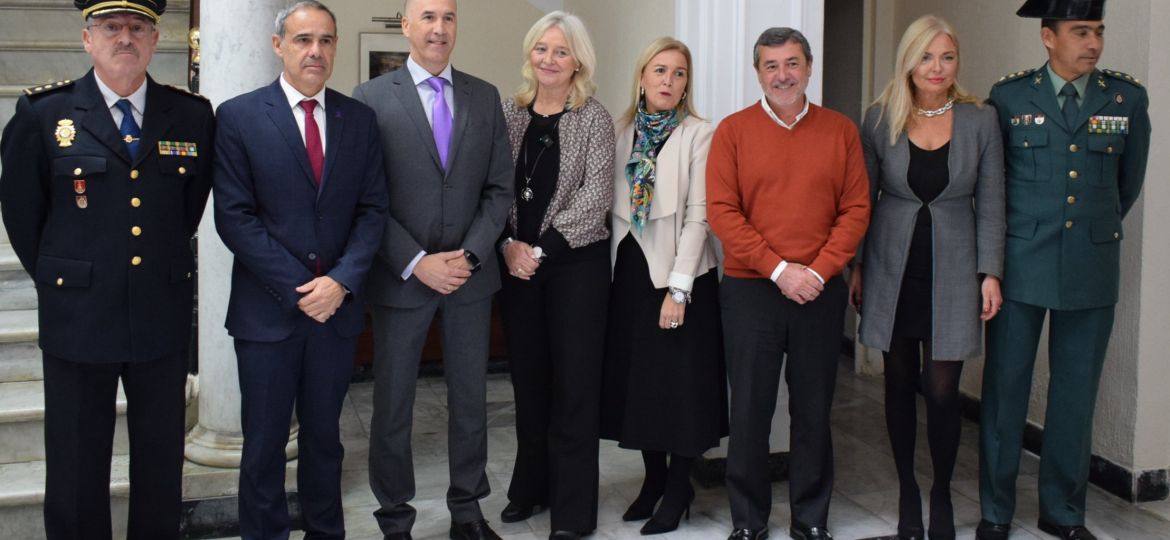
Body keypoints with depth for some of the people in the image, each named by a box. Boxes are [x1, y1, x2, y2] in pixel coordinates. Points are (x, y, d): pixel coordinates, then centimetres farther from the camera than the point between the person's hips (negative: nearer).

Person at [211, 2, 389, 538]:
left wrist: (342, 281, -11)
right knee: (264, 443, 7)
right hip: (267, 308, -3)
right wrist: (299, 288, -13)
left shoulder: (359, 118, 6)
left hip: (337, 304, 3)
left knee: (324, 436, 15)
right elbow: (234, 216, -9)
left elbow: (372, 209, 4)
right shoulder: (239, 116, -4)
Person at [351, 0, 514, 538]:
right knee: (393, 405, 6)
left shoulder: (484, 97, 6)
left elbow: (500, 188, 5)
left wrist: (471, 255, -8)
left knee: (470, 397, 11)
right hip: (400, 277, -3)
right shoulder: (371, 98, -4)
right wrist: (415, 263, -14)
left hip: (471, 273, 3)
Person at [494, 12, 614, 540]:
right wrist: (508, 245, -10)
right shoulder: (508, 113, 6)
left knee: (574, 383, 1)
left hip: (576, 263, -3)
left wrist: (540, 249, -15)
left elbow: (596, 197, -12)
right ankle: (532, 487, 26)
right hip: (515, 262, 4)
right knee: (528, 378, 11)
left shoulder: (594, 119, -4)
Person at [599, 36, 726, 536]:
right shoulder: (621, 132, 7)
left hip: (678, 273, -5)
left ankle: (678, 489, 16)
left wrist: (678, 289, -16)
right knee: (637, 378, 11)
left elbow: (698, 215, -12)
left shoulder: (698, 134, -7)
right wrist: (614, 269, 1)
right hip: (629, 270, 5)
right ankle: (653, 477, 26)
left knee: (679, 380, 2)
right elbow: (613, 207, 8)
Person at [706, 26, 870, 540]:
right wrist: (779, 269, -13)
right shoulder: (733, 131, 0)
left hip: (821, 293, 1)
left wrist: (818, 271, -11)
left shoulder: (840, 130, 5)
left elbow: (856, 209, 1)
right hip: (749, 291, -1)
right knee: (749, 410, 4)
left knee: (814, 410, 8)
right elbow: (722, 211, -7)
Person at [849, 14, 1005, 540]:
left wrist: (990, 274, -3)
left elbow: (990, 204, 2)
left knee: (942, 390, -2)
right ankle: (907, 491, 25)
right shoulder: (880, 119, 0)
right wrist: (856, 266, 5)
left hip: (952, 274, -1)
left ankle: (942, 495, 19)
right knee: (900, 385, 9)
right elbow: (863, 198, 6)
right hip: (893, 272, 1)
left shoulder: (980, 120, -1)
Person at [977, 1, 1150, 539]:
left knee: (1076, 391, 8)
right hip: (1021, 266, -1)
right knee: (1005, 387, 4)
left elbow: (1128, 182, 15)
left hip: (1092, 270, 2)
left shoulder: (1128, 98, 2)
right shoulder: (1009, 96, -1)